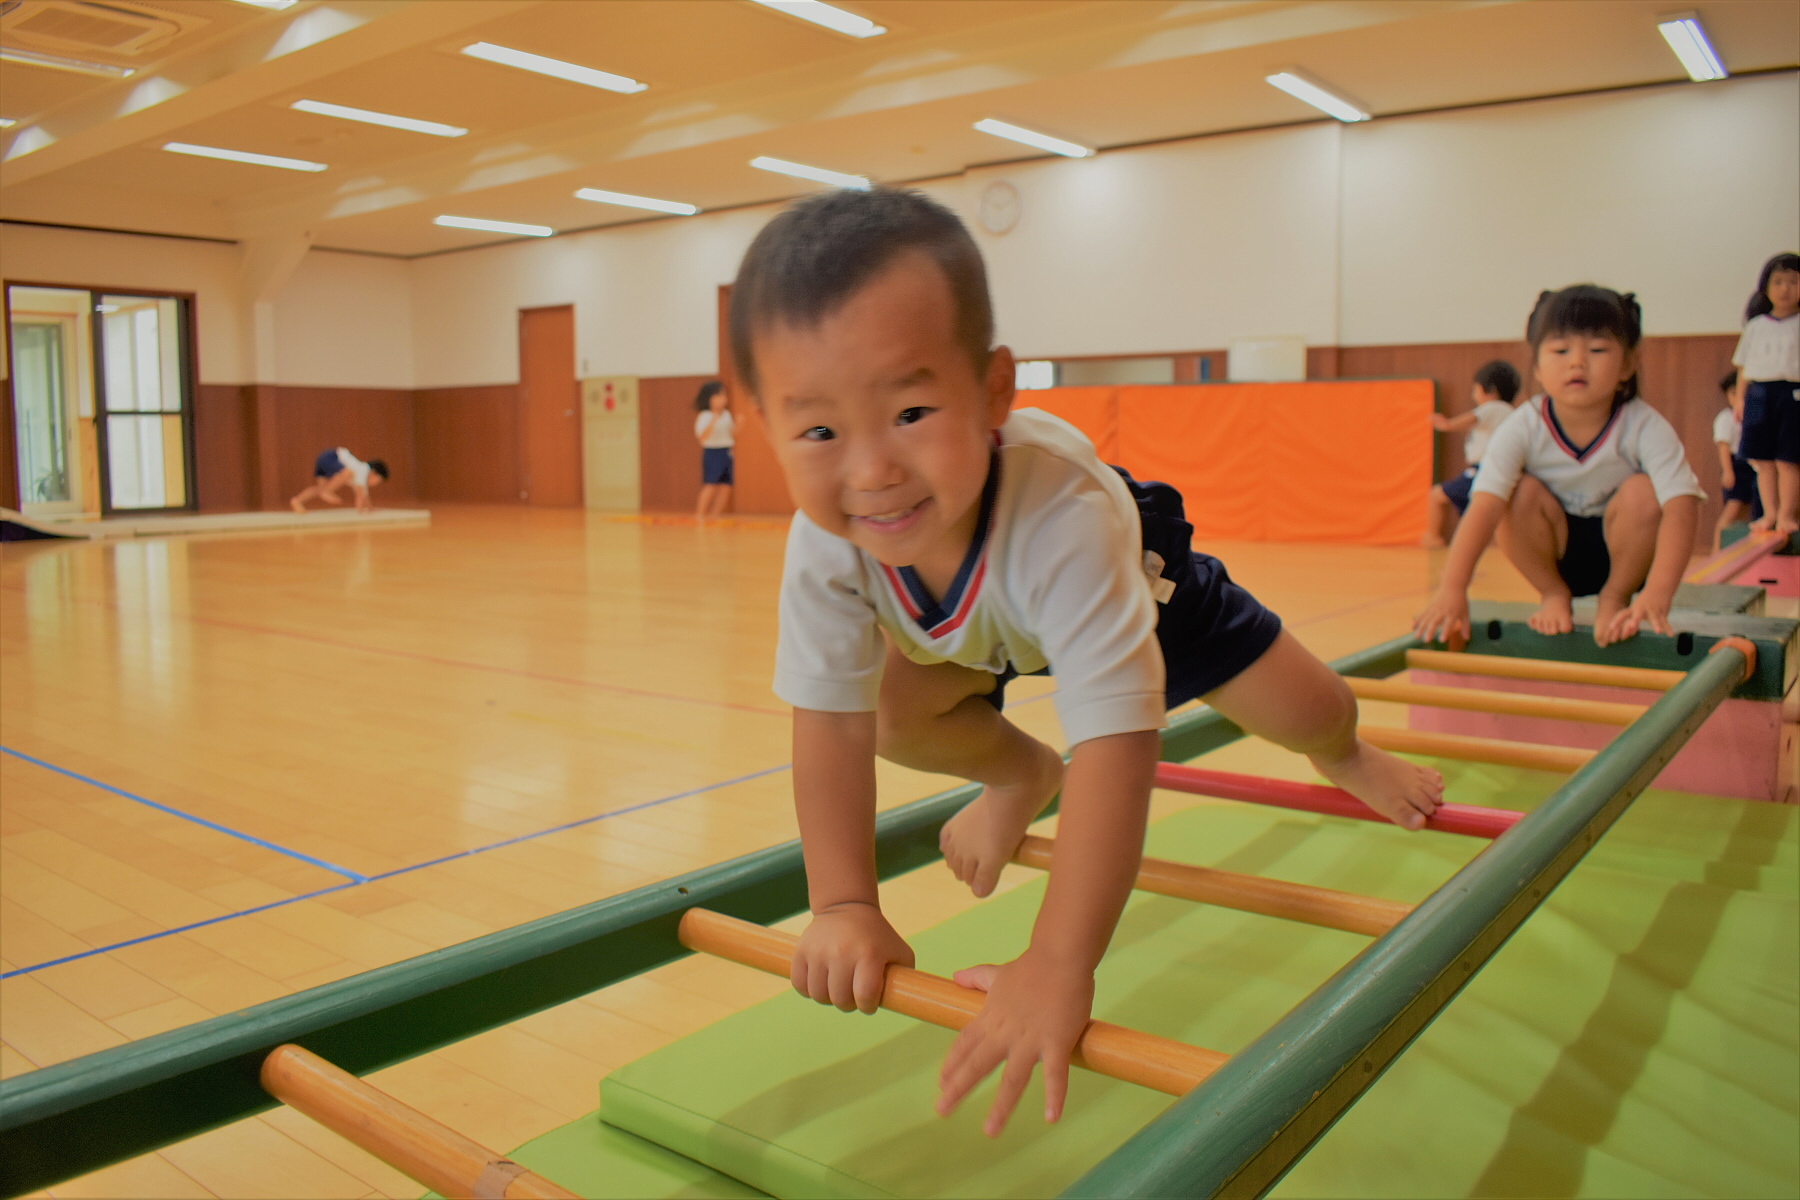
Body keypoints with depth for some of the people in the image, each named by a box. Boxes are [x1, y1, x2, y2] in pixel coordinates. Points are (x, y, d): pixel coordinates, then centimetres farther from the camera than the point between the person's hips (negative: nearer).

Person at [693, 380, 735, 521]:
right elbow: (702, 437, -22)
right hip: (712, 453, -7)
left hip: (726, 453, 7)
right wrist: (713, 421, -30)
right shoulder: (705, 416, -10)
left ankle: (714, 514, 16)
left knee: (725, 487, 6)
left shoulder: (727, 415, 12)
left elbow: (734, 435, 18)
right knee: (710, 485, -14)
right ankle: (699, 515, -9)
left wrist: (738, 425, -1)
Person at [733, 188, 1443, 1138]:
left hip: (1139, 578, -3)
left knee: (1304, 712, -2)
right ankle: (1020, 776, 22)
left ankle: (1343, 757, 39)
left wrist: (1057, 969, -57)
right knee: (897, 714, -12)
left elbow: (1114, 737, -54)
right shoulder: (824, 542, -37)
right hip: (984, 628, 4)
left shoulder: (1060, 518, -52)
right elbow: (830, 720, -28)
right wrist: (844, 907, -34)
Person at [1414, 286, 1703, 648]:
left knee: (1642, 492, -29)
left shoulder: (1644, 427, -23)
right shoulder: (1523, 428, -22)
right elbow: (1483, 506, -31)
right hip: (1554, 553, 1)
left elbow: (1682, 505, -34)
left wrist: (1657, 594, -49)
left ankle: (1615, 596, -4)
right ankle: (1555, 596, -3)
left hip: (1622, 551, -1)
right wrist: (1452, 590, -44)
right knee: (1522, 492, -27)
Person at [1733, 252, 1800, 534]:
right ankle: (1770, 512, 12)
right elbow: (1744, 366, 13)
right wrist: (1741, 399, 7)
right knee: (1763, 460, 4)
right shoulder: (1756, 325, 12)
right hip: (1760, 394, 3)